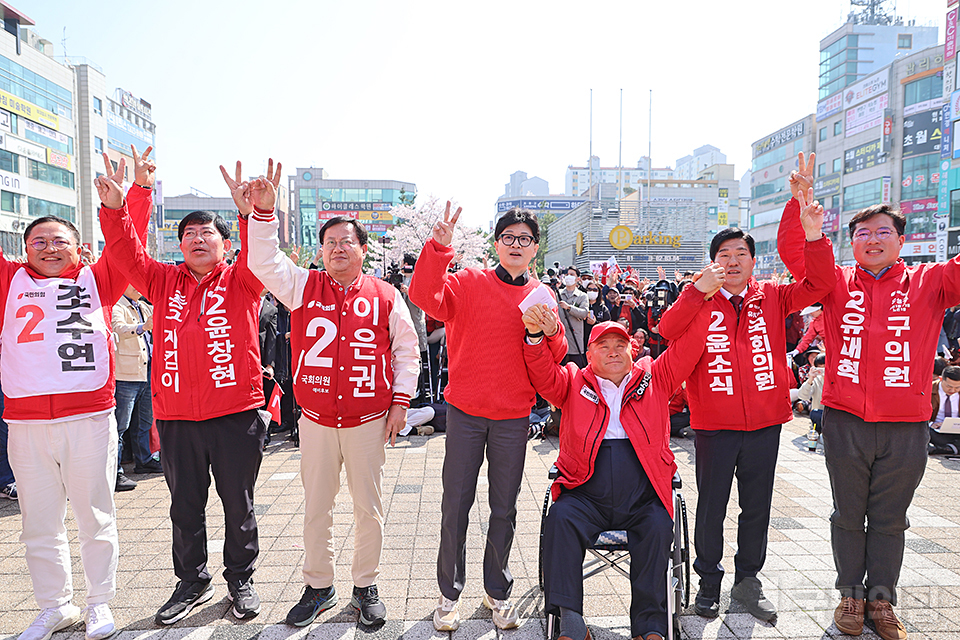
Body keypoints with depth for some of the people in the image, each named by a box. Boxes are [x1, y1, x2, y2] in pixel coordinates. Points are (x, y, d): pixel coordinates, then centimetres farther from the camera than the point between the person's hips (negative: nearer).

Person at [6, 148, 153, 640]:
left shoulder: (97, 279, 8)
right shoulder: (11, 282, 12)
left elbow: (128, 242, 2)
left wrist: (137, 191, -4)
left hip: (89, 419, -2)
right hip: (26, 423, 2)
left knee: (95, 518, 8)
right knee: (39, 524, 13)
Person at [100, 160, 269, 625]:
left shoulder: (240, 282, 1)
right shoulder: (164, 282, 10)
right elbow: (126, 253, 0)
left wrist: (249, 214, -36)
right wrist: (114, 210, -18)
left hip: (235, 414, -3)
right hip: (176, 417, 3)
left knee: (239, 506, 10)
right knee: (185, 507, 16)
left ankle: (240, 579, 28)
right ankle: (192, 583, 34)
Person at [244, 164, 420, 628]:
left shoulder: (385, 296, 1)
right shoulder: (303, 286, 4)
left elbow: (406, 350, 5)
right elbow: (264, 261, -7)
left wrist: (400, 401, 0)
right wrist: (264, 211, -18)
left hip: (369, 420, -1)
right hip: (316, 420, 1)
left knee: (369, 507, 9)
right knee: (316, 507, 11)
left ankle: (366, 587, 27)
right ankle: (319, 588, 29)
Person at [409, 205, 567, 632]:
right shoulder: (468, 283, -2)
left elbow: (557, 356, 7)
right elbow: (424, 296, -19)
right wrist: (438, 247, -30)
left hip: (514, 417, 2)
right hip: (465, 412, -2)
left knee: (505, 508, 12)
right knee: (456, 504, 5)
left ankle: (497, 590, 30)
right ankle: (450, 593, 23)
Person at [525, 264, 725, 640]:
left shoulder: (654, 379, 16)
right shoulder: (574, 383, 15)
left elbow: (685, 349, 6)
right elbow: (544, 377, -1)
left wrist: (700, 296, -4)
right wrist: (535, 335, -20)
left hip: (644, 497, 0)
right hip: (586, 497, 0)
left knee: (658, 527, -26)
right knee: (561, 519, -25)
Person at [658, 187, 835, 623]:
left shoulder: (771, 298, 6)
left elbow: (819, 285, -5)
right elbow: (668, 330, -17)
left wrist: (813, 235, -18)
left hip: (764, 423, 3)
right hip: (715, 423, -2)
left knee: (757, 506, 14)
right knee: (712, 505, 8)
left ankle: (748, 581, 32)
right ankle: (709, 582, 25)